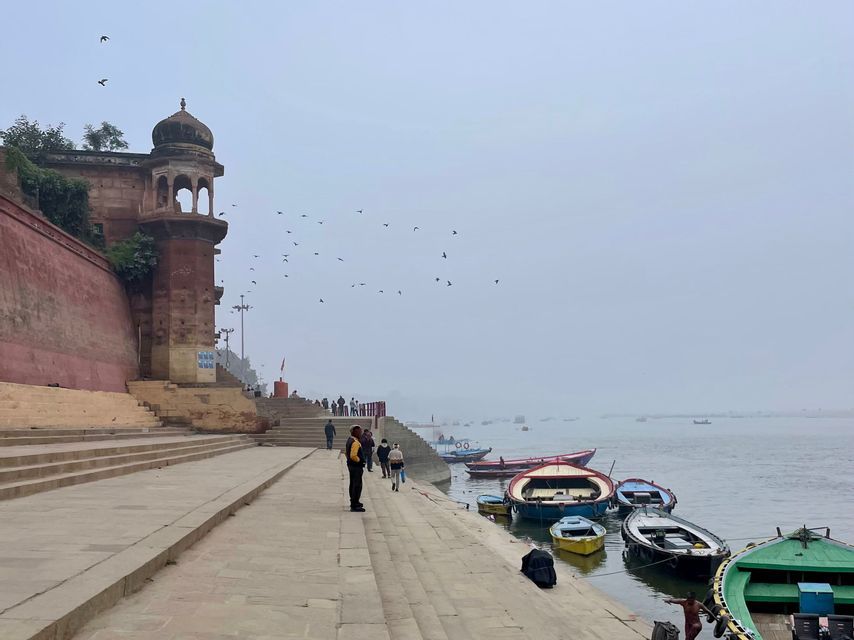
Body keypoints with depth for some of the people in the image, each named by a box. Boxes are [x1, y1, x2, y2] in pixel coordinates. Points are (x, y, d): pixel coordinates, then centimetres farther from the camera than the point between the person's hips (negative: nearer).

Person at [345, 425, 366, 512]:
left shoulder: (350, 440, 11)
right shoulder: (355, 442, -22)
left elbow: (346, 453, 21)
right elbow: (353, 456, -29)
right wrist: (360, 460, -14)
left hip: (351, 465, 11)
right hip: (356, 466, -11)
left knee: (353, 484, 21)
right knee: (357, 485, -7)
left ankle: (354, 502, 34)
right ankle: (354, 505, -6)